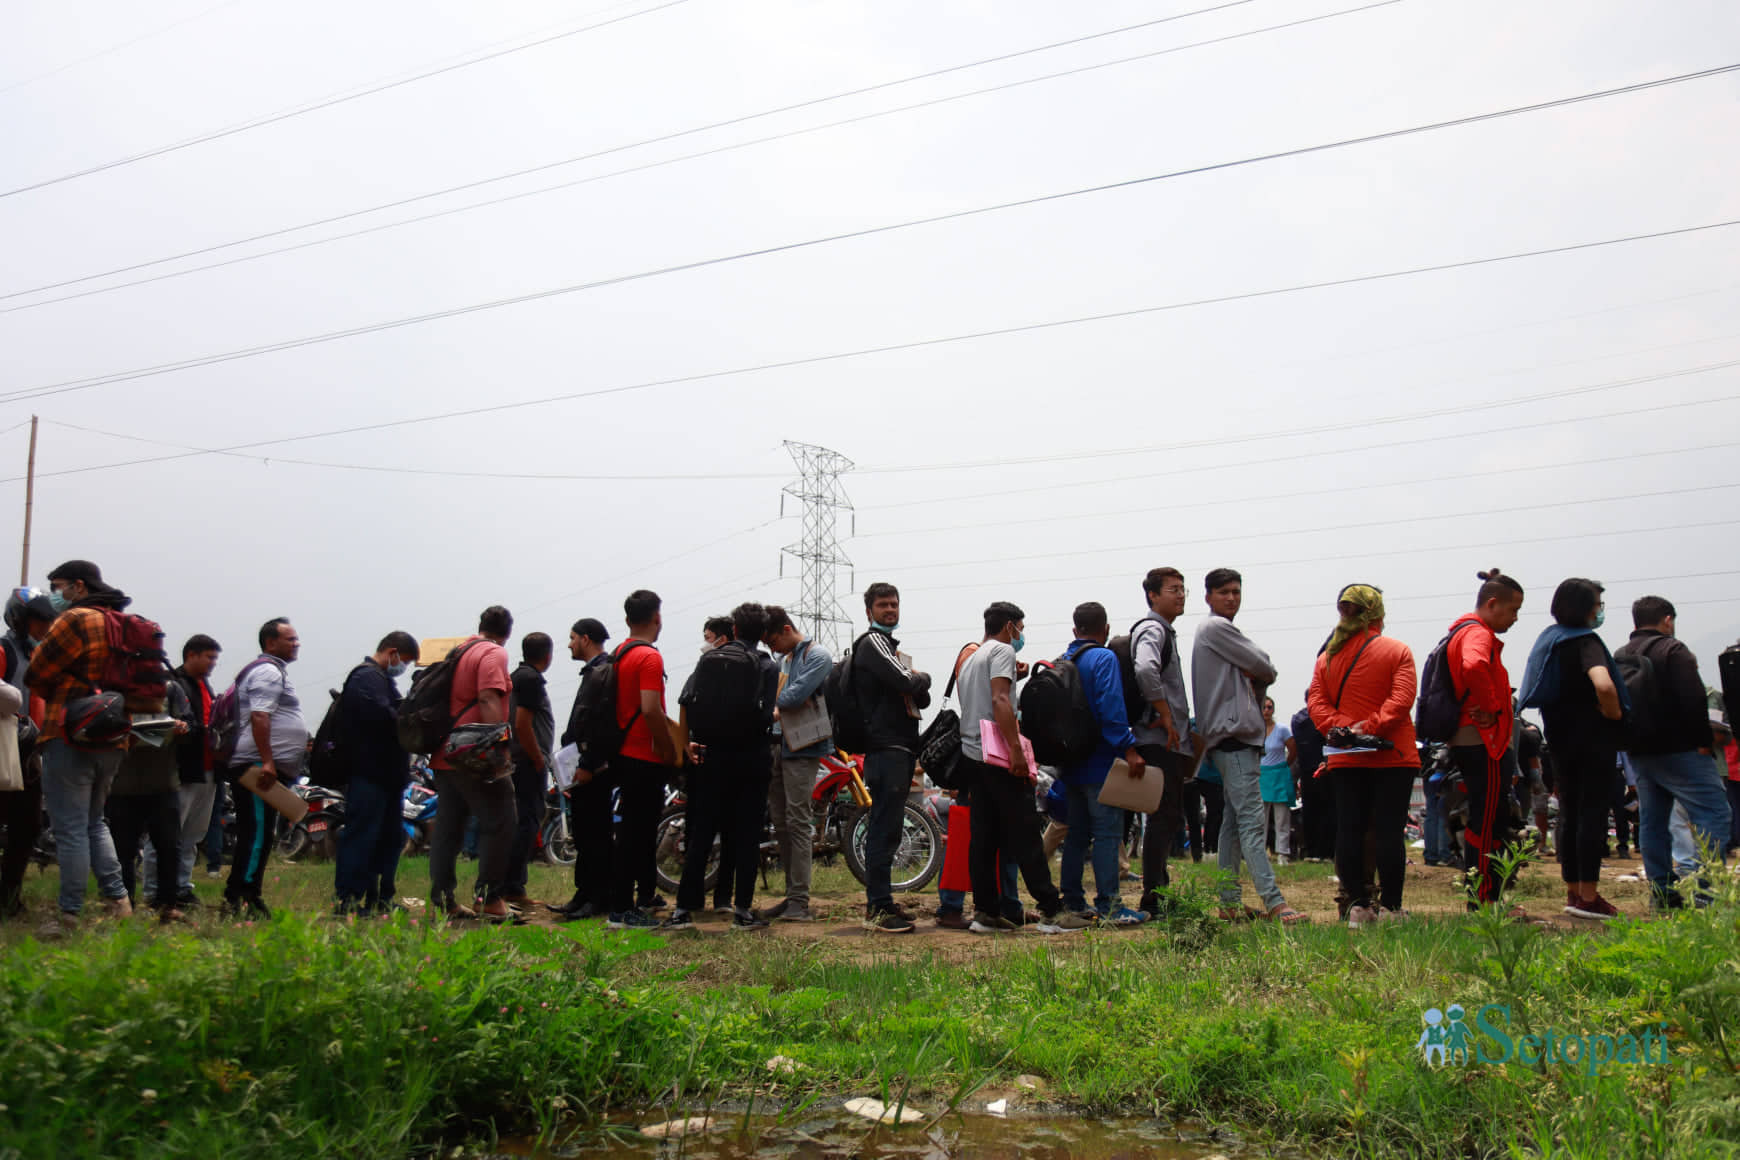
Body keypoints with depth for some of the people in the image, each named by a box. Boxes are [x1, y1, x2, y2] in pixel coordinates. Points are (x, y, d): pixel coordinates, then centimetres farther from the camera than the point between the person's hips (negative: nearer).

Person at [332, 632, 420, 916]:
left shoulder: (382, 679, 23)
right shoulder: (367, 677, -12)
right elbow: (383, 717, -25)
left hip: (387, 774, 11)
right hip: (370, 773, -11)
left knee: (390, 838, 14)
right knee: (362, 836, -7)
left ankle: (381, 898, 20)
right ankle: (348, 899, -3)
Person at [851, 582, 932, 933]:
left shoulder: (893, 648, 25)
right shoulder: (873, 644, -6)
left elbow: (923, 699, 21)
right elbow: (906, 683, -20)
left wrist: (914, 683, -1)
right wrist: (923, 677, 1)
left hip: (901, 749, 10)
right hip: (887, 749, -10)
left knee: (886, 828, 12)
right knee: (884, 828, -11)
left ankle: (879, 902, 18)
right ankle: (878, 908, -10)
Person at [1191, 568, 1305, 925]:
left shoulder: (1221, 630, 25)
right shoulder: (1215, 628, -6)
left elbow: (1261, 674, 19)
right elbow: (1265, 669, -9)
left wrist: (1254, 676, -1)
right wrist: (1262, 675, 12)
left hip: (1239, 735, 10)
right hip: (1233, 734, -10)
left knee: (1234, 821, 9)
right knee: (1252, 819, -16)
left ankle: (1228, 902, 12)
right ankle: (1273, 902, -21)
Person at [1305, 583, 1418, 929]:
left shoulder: (1327, 657, 10)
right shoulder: (1397, 651, -1)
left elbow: (1316, 701, 1)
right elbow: (1402, 698, -14)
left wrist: (1339, 729, -9)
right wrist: (1372, 726, -18)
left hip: (1344, 759, 3)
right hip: (1392, 757, -3)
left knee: (1348, 831, 6)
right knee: (1390, 831, -1)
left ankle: (1358, 905, 6)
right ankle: (1391, 907, 1)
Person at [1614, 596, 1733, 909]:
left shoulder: (1620, 656, 16)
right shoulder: (1672, 649, -7)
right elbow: (1693, 699, -16)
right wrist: (1704, 740, -11)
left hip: (1639, 753, 8)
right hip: (1677, 750, -8)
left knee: (1651, 821, 9)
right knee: (1713, 815, -8)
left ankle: (1662, 890, 8)